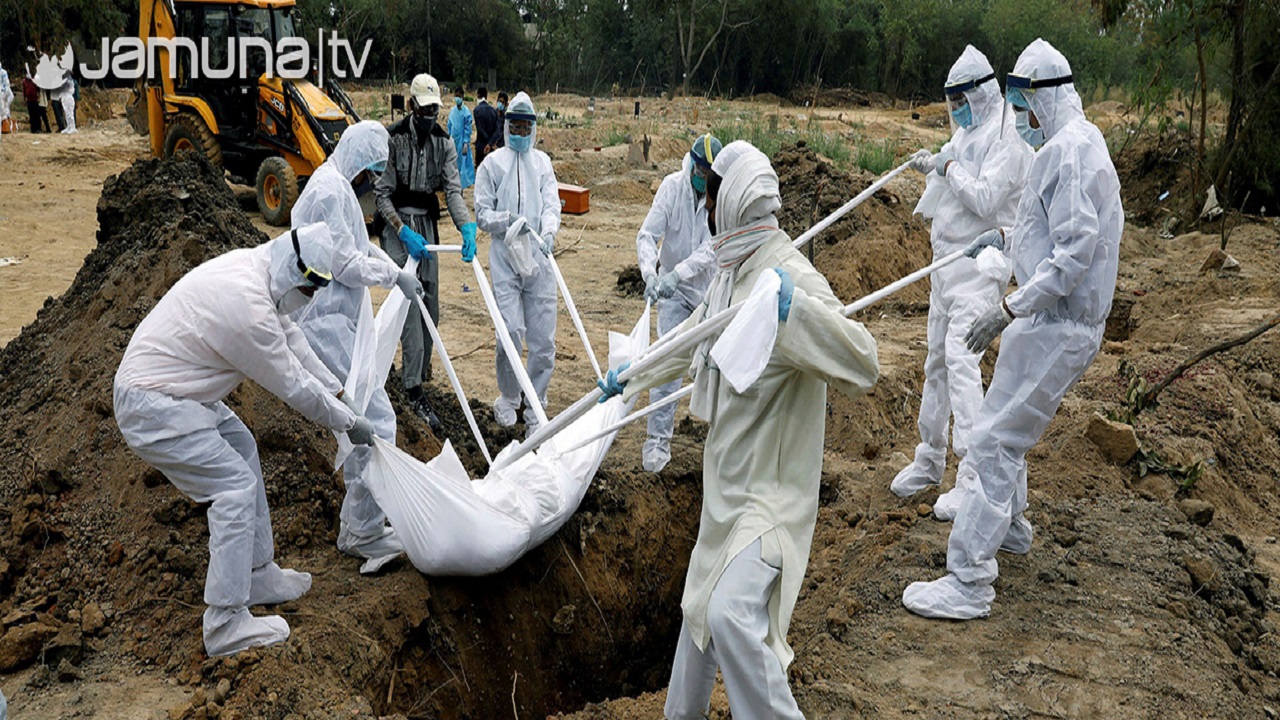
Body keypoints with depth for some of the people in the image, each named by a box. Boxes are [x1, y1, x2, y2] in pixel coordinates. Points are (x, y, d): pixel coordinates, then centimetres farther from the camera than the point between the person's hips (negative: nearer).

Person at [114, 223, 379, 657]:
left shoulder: (250, 266, 1)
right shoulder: (248, 307, -29)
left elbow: (290, 337, 14)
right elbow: (293, 387, -18)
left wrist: (335, 391, 16)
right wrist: (350, 424, -5)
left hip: (182, 392, 11)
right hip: (155, 410, -11)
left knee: (242, 452, 20)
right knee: (235, 487, -11)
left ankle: (259, 576, 30)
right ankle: (226, 625, -6)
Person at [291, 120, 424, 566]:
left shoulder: (338, 187, 19)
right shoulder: (329, 191, -16)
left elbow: (362, 245, 26)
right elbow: (347, 266, -19)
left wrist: (398, 271, 12)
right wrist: (393, 275, -6)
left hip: (340, 320, 12)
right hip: (328, 323, -12)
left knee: (359, 416, 17)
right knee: (376, 418, -15)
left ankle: (358, 522, 28)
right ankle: (363, 532, -10)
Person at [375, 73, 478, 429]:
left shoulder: (443, 142, 5)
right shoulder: (393, 139, -10)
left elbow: (453, 189, -4)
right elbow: (382, 194, -11)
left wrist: (467, 227, -22)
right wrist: (404, 232, -23)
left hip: (428, 224, 6)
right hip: (397, 225, -6)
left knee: (430, 302, 9)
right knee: (410, 302, -13)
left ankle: (420, 369, 25)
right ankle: (416, 391, -15)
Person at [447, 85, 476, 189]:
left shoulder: (466, 112, -10)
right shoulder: (452, 111, 6)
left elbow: (468, 129, -10)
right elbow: (450, 126, 13)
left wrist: (466, 143, -13)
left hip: (462, 141, -5)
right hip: (453, 141, 5)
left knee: (462, 162, -2)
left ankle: (463, 183, 4)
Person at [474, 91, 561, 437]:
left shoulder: (542, 162, 14)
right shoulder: (492, 163, 7)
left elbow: (552, 203, 3)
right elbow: (482, 213, 4)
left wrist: (548, 232, -18)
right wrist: (509, 220, -15)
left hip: (538, 256, 2)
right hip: (505, 256, -2)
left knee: (543, 338, 0)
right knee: (511, 330, -10)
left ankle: (535, 409, 13)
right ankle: (508, 398, 15)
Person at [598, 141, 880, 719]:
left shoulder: (790, 275, -24)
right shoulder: (732, 270, 6)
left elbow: (862, 367, -33)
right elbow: (693, 338, 25)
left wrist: (795, 307, -44)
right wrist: (630, 377, 35)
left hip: (767, 485, -9)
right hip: (728, 477, 9)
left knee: (732, 612, -21)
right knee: (704, 600, 21)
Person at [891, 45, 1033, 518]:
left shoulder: (1006, 140, -12)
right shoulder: (965, 136, 16)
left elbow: (983, 199, -22)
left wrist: (948, 168, -12)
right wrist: (932, 168, 6)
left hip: (979, 263, -9)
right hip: (947, 258, 9)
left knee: (960, 356, -18)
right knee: (937, 359, 13)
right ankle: (930, 458, 25)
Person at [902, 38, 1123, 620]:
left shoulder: (1070, 152, -19)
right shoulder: (1074, 143, 14)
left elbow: (1076, 250, -26)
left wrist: (1010, 308, -27)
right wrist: (1007, 237, 19)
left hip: (1059, 326, -11)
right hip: (1050, 317, 11)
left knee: (994, 442, -12)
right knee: (1005, 429, 24)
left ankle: (969, 583, -9)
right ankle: (1009, 529, 43)